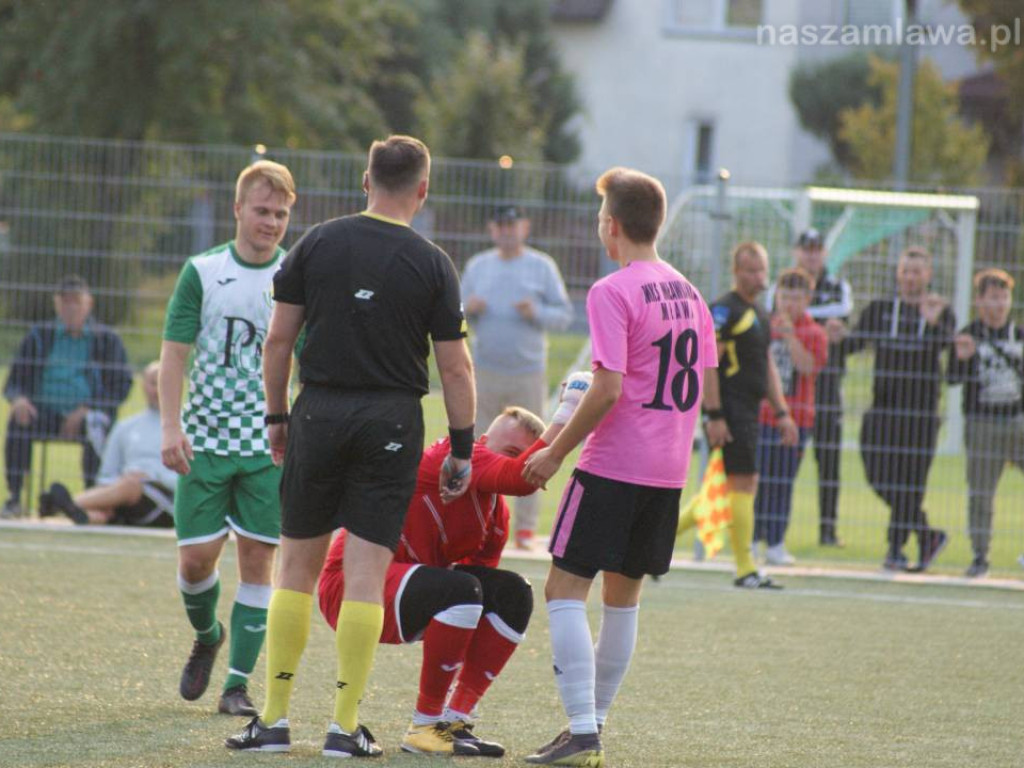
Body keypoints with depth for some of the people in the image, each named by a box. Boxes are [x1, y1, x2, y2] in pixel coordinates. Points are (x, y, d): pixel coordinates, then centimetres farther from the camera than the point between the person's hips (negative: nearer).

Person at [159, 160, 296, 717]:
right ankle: (206, 637, 30)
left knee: (256, 559, -2)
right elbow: (174, 352, 1)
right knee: (196, 557, -1)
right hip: (206, 439, 0)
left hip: (271, 443, 0)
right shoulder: (203, 272, 0)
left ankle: (238, 682, 4)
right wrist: (171, 427, -9)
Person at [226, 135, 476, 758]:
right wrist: (462, 450, 4)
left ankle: (276, 718, 9)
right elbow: (455, 367, -4)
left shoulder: (318, 244, 1)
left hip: (319, 413, 1)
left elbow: (279, 339, 2)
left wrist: (277, 416, 13)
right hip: (392, 422, -1)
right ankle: (346, 726, -1)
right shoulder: (432, 264, -3)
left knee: (298, 566, 10)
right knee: (366, 573, 0)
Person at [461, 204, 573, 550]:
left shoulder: (542, 266, 4)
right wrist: (468, 309, -8)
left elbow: (564, 315, 3)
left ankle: (525, 528, 1)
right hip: (484, 373, 2)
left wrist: (535, 313, -16)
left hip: (528, 374, -2)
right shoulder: (477, 266, 12)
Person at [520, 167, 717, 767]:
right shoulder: (688, 294, 11)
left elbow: (609, 388, -19)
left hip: (614, 466, -8)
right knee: (624, 596, 16)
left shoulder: (612, 293, -13)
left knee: (565, 591, -4)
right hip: (670, 470, 8)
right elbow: (702, 385, 15)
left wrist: (556, 452, -10)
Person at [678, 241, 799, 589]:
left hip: (749, 410, 9)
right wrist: (714, 415, -20)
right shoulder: (724, 310, -10)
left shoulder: (759, 314, 19)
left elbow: (768, 367, 25)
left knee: (725, 488, 11)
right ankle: (745, 570, -5)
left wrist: (782, 413, 20)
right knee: (743, 483, -9)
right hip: (728, 409, -9)